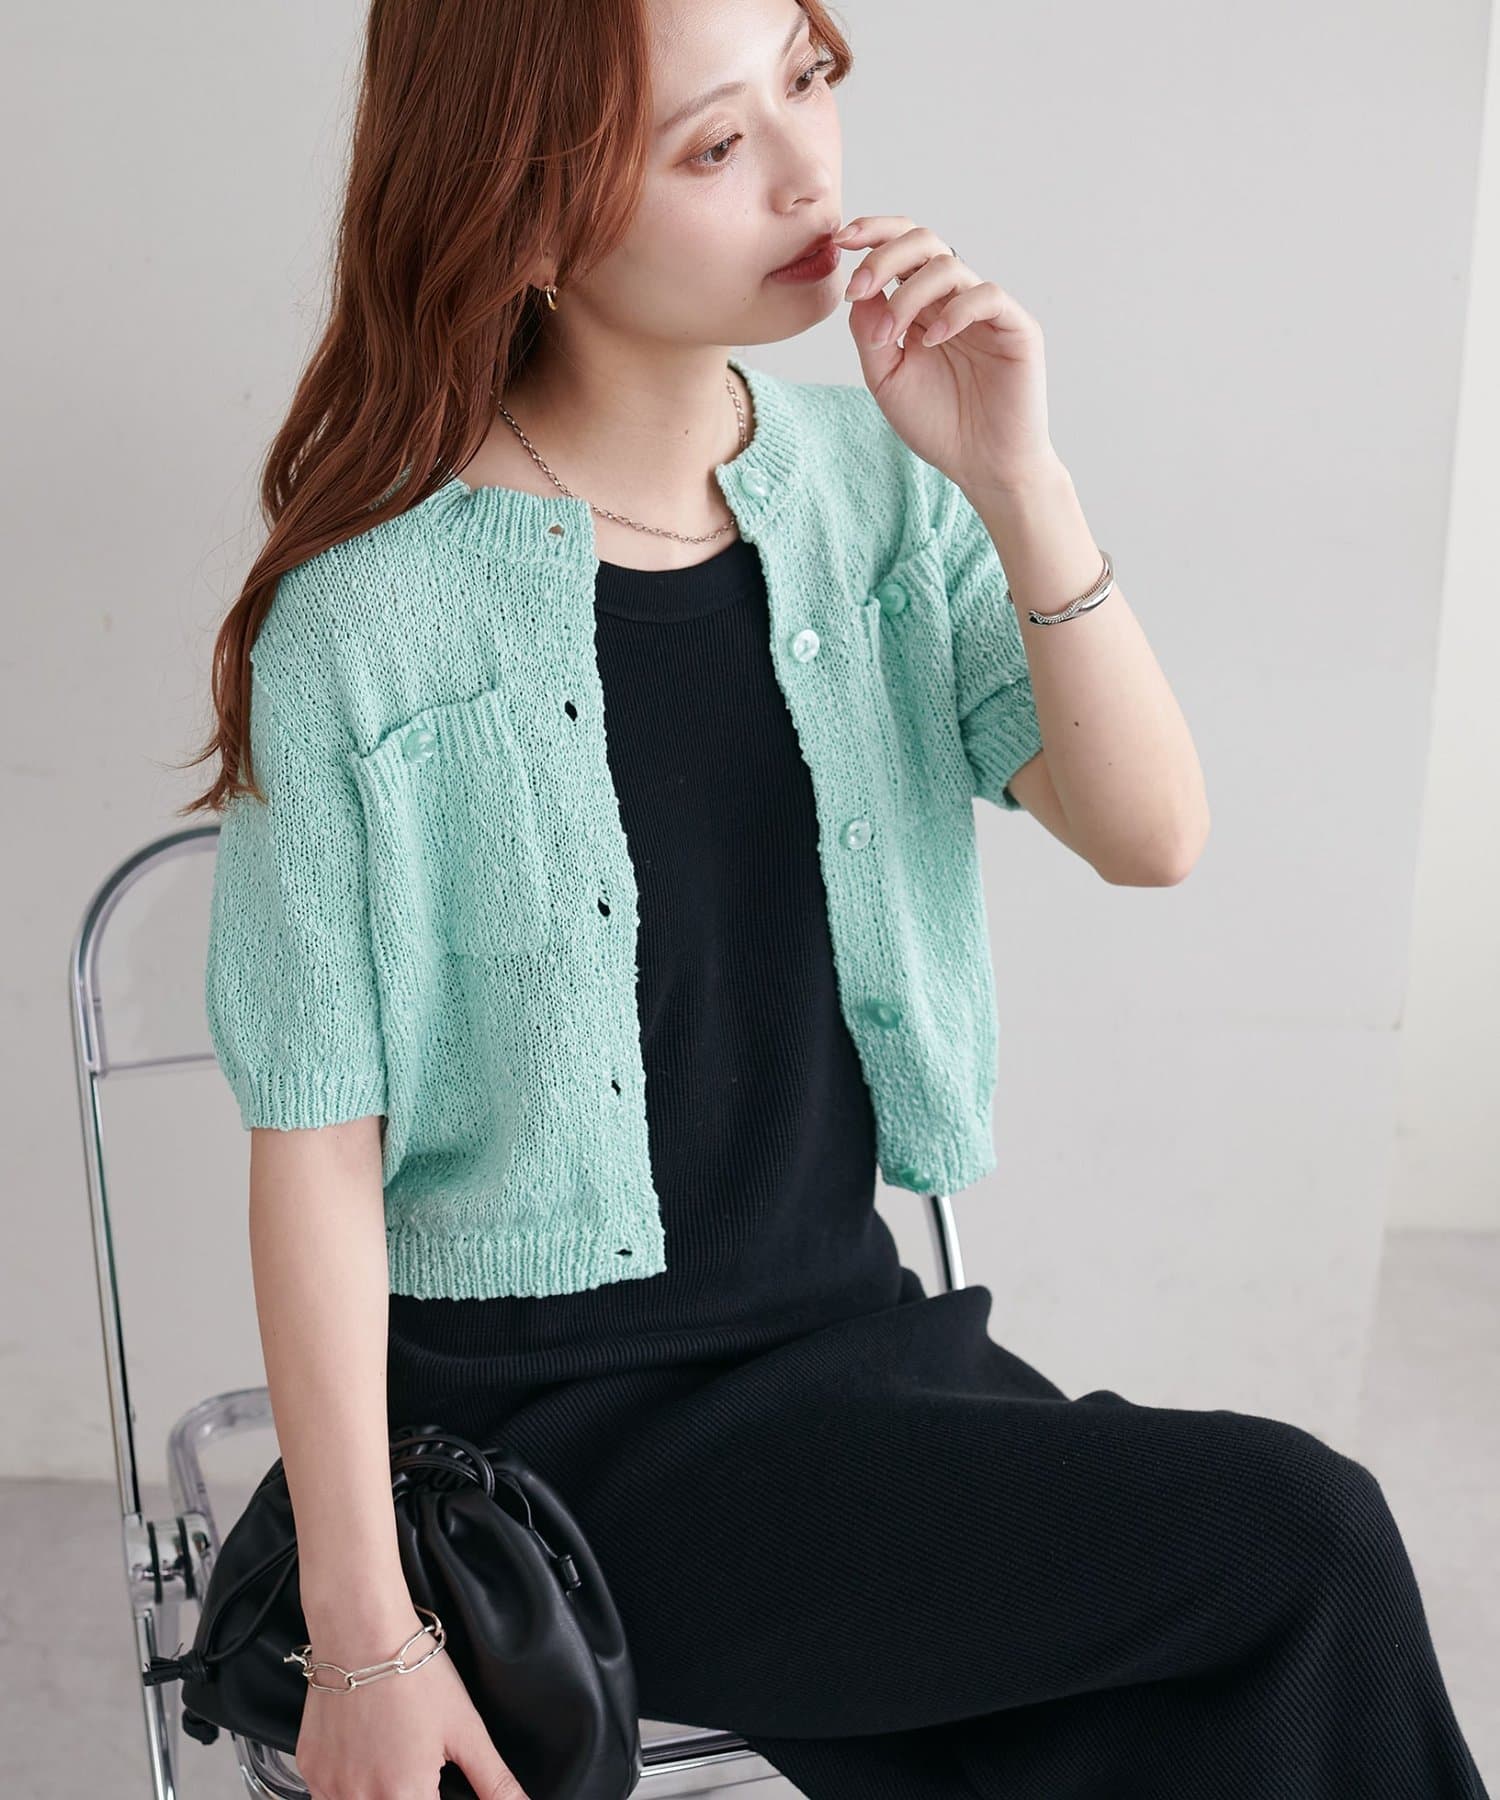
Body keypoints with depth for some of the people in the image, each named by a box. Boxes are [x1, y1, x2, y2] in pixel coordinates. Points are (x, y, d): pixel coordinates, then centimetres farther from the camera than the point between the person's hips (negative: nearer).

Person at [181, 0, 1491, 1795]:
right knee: (1300, 1545, -15)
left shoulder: (878, 486, 0)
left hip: (860, 1318, 5)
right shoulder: (369, 621, -16)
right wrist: (366, 1636, -12)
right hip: (554, 1419, -5)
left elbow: (1150, 839, -7)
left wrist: (1019, 486, -21)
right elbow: (315, 1149, -13)